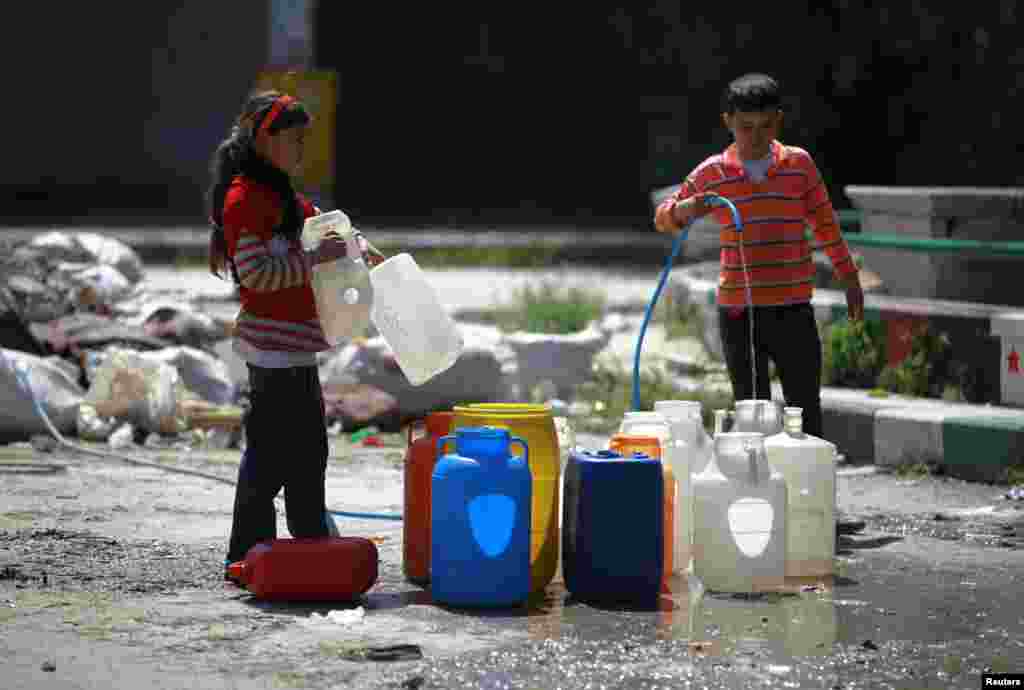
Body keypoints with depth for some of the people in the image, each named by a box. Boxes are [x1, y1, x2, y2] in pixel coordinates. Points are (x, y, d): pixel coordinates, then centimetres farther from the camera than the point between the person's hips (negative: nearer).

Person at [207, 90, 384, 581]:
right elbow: (256, 272, -22)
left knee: (308, 448, 18)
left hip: (294, 344, 10)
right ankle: (247, 554, -2)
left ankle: (312, 540, 28)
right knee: (269, 451, -7)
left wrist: (360, 250, 15)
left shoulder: (280, 194, 15)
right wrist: (315, 258, -19)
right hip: (272, 343, -10)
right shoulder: (244, 198, -15)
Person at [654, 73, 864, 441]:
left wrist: (850, 279, 15)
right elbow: (663, 218, 11)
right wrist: (686, 209, -12)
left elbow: (825, 224, 13)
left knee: (806, 415, 2)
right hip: (737, 312, 0)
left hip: (793, 309, 0)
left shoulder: (799, 163, 3)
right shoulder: (712, 173, 2)